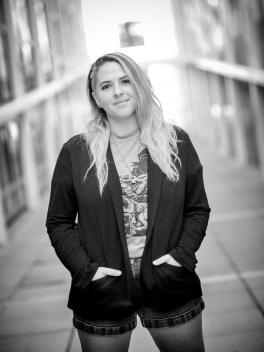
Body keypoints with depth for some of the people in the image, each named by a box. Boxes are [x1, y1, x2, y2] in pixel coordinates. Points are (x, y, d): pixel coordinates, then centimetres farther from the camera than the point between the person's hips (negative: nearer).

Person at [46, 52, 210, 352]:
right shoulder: (75, 152, -2)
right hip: (102, 293, -1)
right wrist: (84, 268, -10)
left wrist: (183, 253, -8)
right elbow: (59, 222, 2)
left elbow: (198, 208, 6)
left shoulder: (175, 142, 2)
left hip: (170, 285, 1)